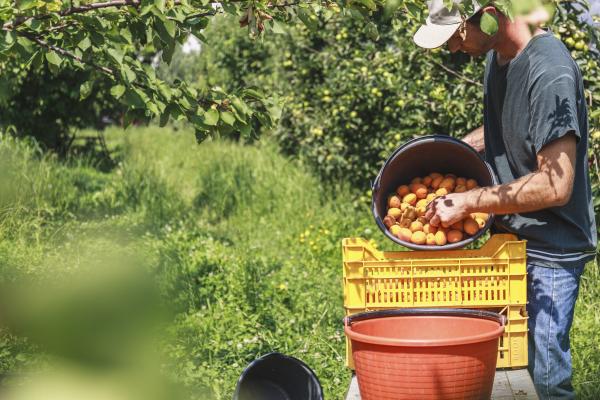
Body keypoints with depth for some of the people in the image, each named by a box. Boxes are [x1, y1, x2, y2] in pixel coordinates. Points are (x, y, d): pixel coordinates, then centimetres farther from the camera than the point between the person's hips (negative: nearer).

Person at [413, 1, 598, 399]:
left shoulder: (550, 73, -25)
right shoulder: (496, 55, 4)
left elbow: (555, 186, -27)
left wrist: (468, 202, -20)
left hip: (550, 249, -9)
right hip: (508, 235, 9)